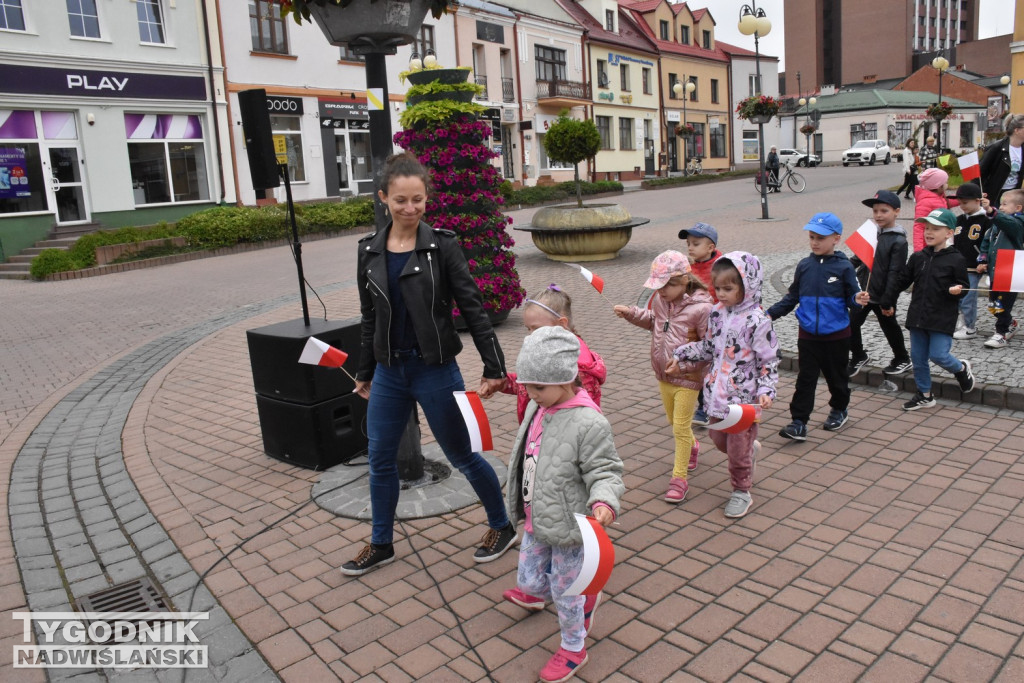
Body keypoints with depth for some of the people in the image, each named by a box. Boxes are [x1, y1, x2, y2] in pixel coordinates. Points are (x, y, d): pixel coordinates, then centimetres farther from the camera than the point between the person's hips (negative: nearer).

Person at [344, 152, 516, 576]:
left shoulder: (441, 246, -10)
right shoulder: (370, 251, 3)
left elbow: (472, 309, -9)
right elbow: (370, 319, 11)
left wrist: (494, 368, -11)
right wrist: (365, 374, 17)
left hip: (435, 370, -4)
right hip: (388, 373, 5)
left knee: (461, 455, 7)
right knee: (380, 459, 13)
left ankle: (502, 527, 30)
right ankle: (381, 545, 33)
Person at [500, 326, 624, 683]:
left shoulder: (589, 423, -26)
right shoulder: (536, 408, -2)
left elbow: (604, 471, -19)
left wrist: (604, 502, -38)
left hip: (568, 527, -8)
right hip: (537, 522, 8)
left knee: (565, 592, 11)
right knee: (528, 580, 19)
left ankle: (573, 649, 39)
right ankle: (586, 598, 47)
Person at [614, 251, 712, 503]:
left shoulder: (701, 309, -24)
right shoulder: (661, 300, -4)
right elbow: (652, 320, 17)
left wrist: (683, 362, -26)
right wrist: (630, 313, 2)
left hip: (687, 379, -7)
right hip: (663, 376, 7)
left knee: (681, 428, 2)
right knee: (673, 422, 24)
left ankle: (679, 478, 15)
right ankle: (692, 447, 53)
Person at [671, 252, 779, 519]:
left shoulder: (757, 321, -17)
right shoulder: (717, 312, 1)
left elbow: (769, 361, -13)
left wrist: (766, 391, -23)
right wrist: (682, 355, 11)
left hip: (743, 396, -6)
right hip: (718, 392, 6)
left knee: (738, 446, 6)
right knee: (719, 439, 19)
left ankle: (741, 492, 27)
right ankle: (752, 449, 49)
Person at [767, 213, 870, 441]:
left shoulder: (844, 268, -7)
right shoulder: (804, 266, 2)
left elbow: (852, 298, -6)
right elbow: (792, 297, 10)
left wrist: (858, 300, -29)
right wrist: (771, 313, 2)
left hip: (836, 335, -2)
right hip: (808, 335, 2)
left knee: (836, 375, 15)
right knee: (805, 379, 1)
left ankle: (840, 409, 39)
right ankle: (798, 422, 1)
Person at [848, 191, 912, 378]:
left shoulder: (898, 241, -17)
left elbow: (895, 274, -19)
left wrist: (887, 302, -20)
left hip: (882, 296, -6)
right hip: (864, 291, 6)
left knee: (889, 327, 12)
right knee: (851, 323, 6)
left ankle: (902, 360, 35)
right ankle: (858, 357, 27)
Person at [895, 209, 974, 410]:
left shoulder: (956, 260, -7)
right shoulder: (918, 257, 5)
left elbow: (963, 287, -3)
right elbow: (903, 281, 10)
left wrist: (955, 290, -24)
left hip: (943, 318, -5)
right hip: (917, 316, 5)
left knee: (938, 355, -9)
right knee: (918, 357, 9)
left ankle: (962, 369, 25)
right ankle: (924, 395, 23)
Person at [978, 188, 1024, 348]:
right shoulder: (996, 224, 14)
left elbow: (1009, 223, -33)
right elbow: (987, 242, 22)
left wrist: (991, 211, -48)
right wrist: (982, 260, 9)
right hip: (994, 272, 8)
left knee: (1002, 305, -4)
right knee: (993, 305, 15)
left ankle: (1002, 333, 8)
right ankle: (1010, 325, 36)